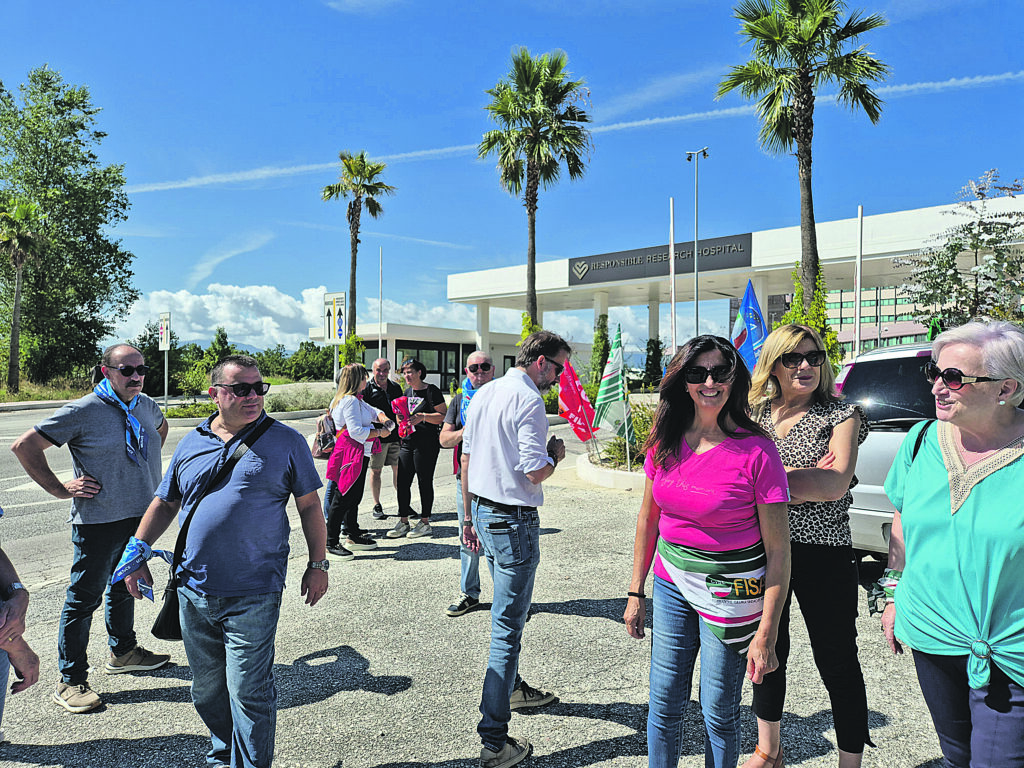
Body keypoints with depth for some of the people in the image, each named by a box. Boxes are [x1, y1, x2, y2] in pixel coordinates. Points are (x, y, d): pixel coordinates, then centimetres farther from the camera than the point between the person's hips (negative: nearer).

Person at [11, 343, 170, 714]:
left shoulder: (146, 406, 4)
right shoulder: (82, 411, -16)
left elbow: (161, 426, 28)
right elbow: (25, 445, -13)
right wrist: (59, 489, -14)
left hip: (140, 516, 7)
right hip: (98, 521, -7)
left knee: (125, 586, 22)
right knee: (84, 598, 2)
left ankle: (122, 652, 40)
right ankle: (71, 681, 14)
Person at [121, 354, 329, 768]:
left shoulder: (286, 441, -2)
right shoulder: (191, 443, 8)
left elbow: (309, 505, 1)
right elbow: (164, 503, 18)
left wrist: (317, 564, -1)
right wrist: (137, 552, 11)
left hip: (252, 597, -4)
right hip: (194, 593, 5)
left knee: (248, 694, -1)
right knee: (206, 691, 19)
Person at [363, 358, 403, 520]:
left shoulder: (396, 388, 12)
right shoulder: (367, 389, -3)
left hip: (396, 435, 4)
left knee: (399, 469, 7)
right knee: (376, 470, 4)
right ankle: (377, 506, 15)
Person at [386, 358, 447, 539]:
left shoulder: (431, 391, -7)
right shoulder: (407, 392, 16)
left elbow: (444, 416, -11)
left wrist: (423, 416, -21)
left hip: (427, 444, -7)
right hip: (408, 442, 7)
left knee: (425, 482, 1)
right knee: (402, 482, 5)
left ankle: (425, 523, 12)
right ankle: (403, 521, 16)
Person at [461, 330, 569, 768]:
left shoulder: (484, 395, 10)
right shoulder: (529, 401, -17)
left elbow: (466, 459, 13)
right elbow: (535, 471, -22)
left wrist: (469, 516, 18)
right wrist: (556, 454, -1)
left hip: (482, 512, 9)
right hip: (513, 522, -9)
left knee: (509, 612, 25)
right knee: (507, 625, -2)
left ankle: (513, 688, 43)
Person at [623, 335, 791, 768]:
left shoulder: (756, 451, -17)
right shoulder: (665, 444, -2)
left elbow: (778, 549, -14)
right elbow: (648, 517, 8)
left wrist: (766, 635, -15)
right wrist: (636, 592, 9)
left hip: (730, 590, -4)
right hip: (672, 582, 4)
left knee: (718, 713, 11)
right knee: (664, 703, 13)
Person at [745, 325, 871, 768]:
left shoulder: (841, 415, -4)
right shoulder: (752, 415, 4)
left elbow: (836, 485, -17)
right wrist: (807, 478, -15)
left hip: (824, 555, -3)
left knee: (838, 664, 7)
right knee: (767, 652, 18)